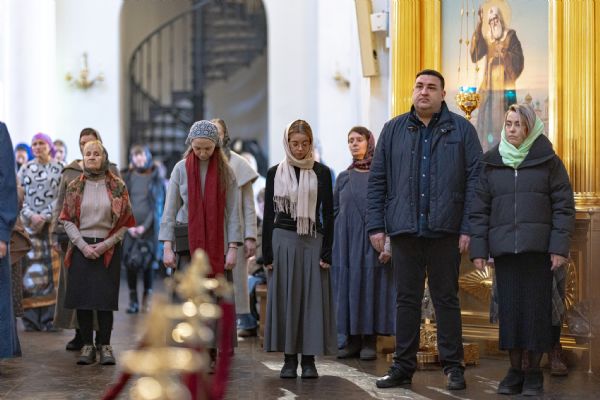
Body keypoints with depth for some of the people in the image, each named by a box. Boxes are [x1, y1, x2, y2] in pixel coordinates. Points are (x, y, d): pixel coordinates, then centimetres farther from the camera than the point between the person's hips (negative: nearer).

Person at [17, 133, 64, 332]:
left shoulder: (60, 169, 5)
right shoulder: (25, 170, 12)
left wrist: (44, 217, -11)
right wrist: (32, 216, -8)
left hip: (53, 224, -2)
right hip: (29, 224, 2)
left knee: (52, 269, -6)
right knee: (30, 269, -3)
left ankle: (50, 317, -5)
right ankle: (32, 317, -1)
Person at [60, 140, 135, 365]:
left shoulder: (117, 186, 3)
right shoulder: (74, 186, 7)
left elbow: (125, 222, 0)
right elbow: (67, 220, 3)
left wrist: (106, 244, -10)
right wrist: (83, 245, -8)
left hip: (108, 249, -1)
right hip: (81, 248, 2)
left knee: (105, 298, -3)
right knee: (81, 297, -1)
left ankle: (105, 346, 7)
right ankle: (87, 345, 9)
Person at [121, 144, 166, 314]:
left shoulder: (156, 177, 4)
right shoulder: (127, 177, 9)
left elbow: (158, 204, -1)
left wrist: (145, 226, -10)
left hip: (149, 226, -1)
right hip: (130, 226, 2)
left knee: (148, 262, -4)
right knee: (130, 262, -4)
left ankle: (147, 299, 5)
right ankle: (133, 299, 2)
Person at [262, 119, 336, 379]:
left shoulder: (321, 172, 4)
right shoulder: (275, 173, 5)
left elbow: (328, 214, 3)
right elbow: (268, 215, 5)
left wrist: (327, 251, -5)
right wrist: (267, 253, 0)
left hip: (313, 241, 0)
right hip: (283, 240, 0)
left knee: (312, 297, -1)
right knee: (285, 298, 1)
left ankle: (309, 359, 5)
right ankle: (289, 359, 7)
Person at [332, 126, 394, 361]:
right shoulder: (343, 178, 13)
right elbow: (334, 210, 14)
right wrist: (333, 245, 5)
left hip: (371, 242, -4)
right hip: (346, 243, 4)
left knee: (371, 286, -2)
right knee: (348, 287, 2)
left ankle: (370, 342, 3)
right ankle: (353, 340, 8)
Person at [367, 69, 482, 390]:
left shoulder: (461, 130, 4)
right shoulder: (393, 130, 10)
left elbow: (475, 180, -1)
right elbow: (377, 180, 9)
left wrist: (468, 228, -8)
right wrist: (376, 225, 2)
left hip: (445, 230, -2)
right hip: (404, 230, 2)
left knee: (446, 299, 5)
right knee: (406, 299, 8)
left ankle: (453, 367, 13)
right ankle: (403, 366, 15)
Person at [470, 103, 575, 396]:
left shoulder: (547, 161, 4)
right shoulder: (491, 163, 9)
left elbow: (563, 205, 1)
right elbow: (479, 209, 9)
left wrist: (560, 247, -8)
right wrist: (478, 249, 1)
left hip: (538, 248, -2)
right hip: (503, 248, 2)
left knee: (536, 307, 0)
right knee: (509, 308, 2)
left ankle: (534, 372, 9)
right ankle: (515, 371, 10)